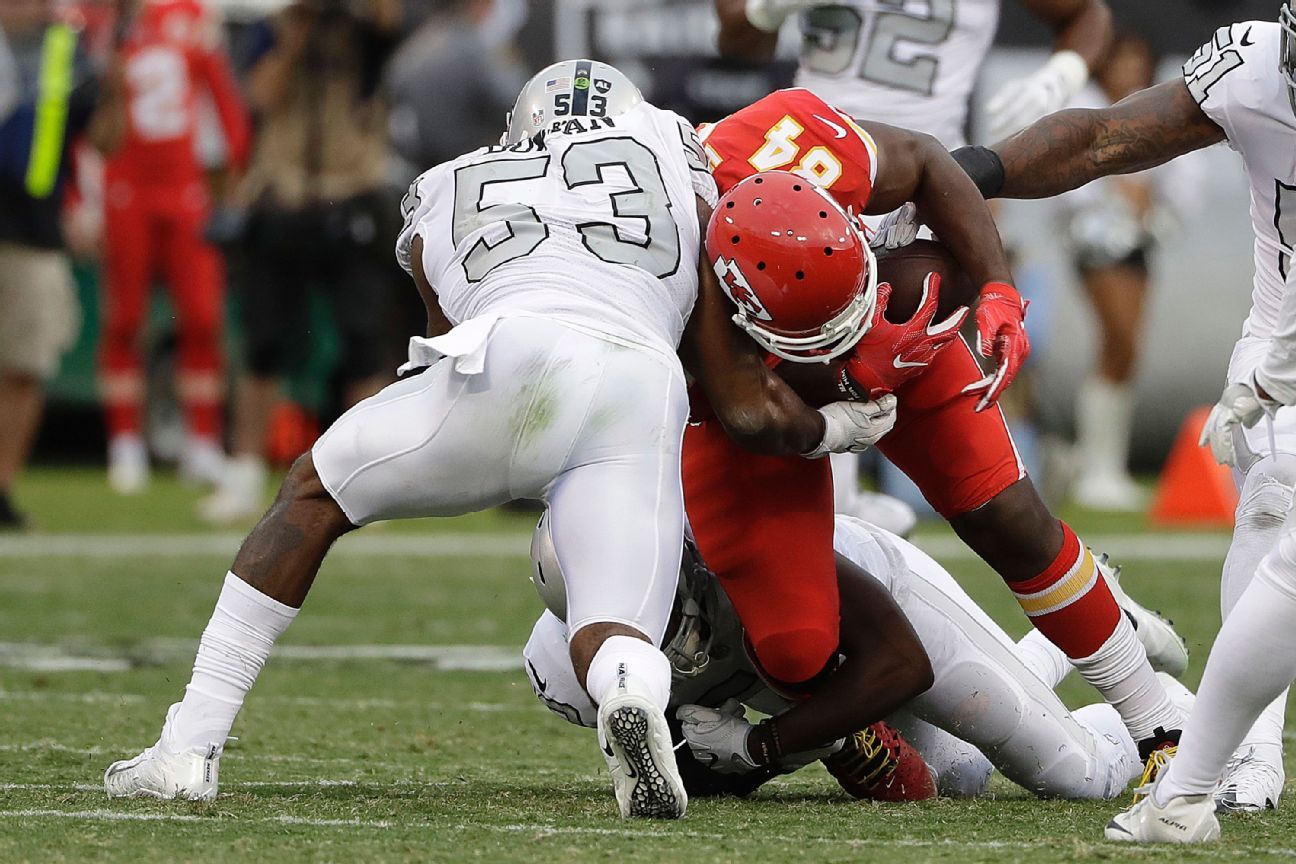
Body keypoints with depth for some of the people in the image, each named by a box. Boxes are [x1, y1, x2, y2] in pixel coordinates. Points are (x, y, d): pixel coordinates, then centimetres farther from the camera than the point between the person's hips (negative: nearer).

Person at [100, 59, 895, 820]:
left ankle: (190, 748, 17)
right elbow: (744, 399, 29)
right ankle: (635, 694, -33)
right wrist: (833, 430, 49)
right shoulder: (681, 176, 34)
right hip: (643, 392, 0)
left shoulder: (447, 199, 36)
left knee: (313, 494, 24)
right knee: (616, 645, 7)